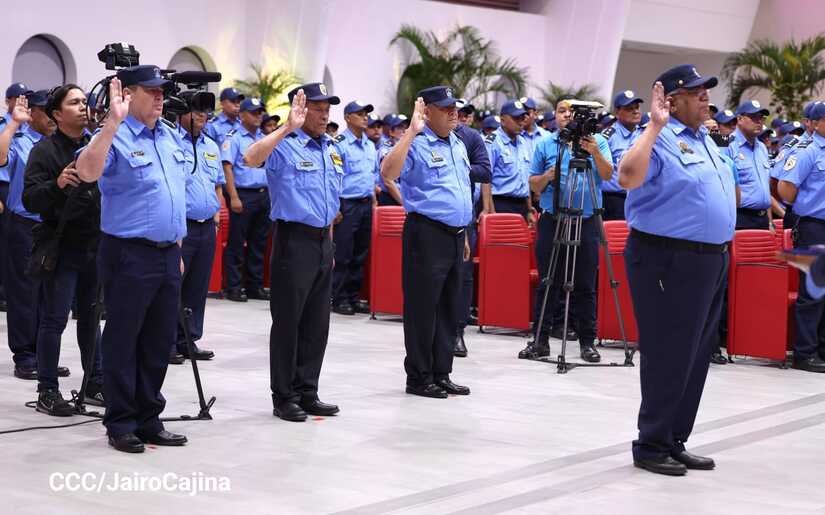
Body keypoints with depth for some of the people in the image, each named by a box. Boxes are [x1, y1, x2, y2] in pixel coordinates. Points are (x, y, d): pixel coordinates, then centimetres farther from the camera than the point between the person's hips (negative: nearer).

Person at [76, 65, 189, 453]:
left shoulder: (172, 137, 13)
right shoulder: (115, 138, -10)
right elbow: (87, 172, -31)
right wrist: (112, 122, -37)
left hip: (167, 255, 7)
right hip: (129, 256, -7)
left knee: (159, 342, 12)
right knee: (123, 343, 2)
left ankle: (149, 420, 22)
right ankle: (120, 425, 10)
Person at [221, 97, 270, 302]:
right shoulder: (233, 138, -4)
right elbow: (227, 167, -11)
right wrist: (233, 197, -18)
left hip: (263, 195, 6)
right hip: (243, 194, -6)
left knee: (258, 243, 10)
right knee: (237, 243, -2)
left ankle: (255, 286, 17)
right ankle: (233, 287, 2)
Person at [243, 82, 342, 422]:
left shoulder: (332, 150, 15)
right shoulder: (284, 145, -8)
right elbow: (251, 158, -30)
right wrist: (287, 128, -34)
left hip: (323, 241, 7)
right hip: (294, 239, -7)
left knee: (317, 323, 10)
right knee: (288, 321, 0)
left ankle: (306, 392, 20)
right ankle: (284, 397, 7)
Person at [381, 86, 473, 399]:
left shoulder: (458, 145, 17)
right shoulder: (416, 145, -9)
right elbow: (388, 172, -28)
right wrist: (412, 131, -29)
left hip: (455, 235, 8)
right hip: (427, 234, -8)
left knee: (449, 308, 11)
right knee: (423, 308, -2)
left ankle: (441, 374, 19)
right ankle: (419, 378, 5)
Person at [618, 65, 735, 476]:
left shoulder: (705, 139, 16)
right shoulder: (661, 140, -13)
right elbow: (628, 178, -31)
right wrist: (655, 125, -29)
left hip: (710, 260, 9)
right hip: (670, 261, -9)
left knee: (695, 358, 12)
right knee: (668, 357, -4)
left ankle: (675, 442, 21)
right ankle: (651, 446, 6)